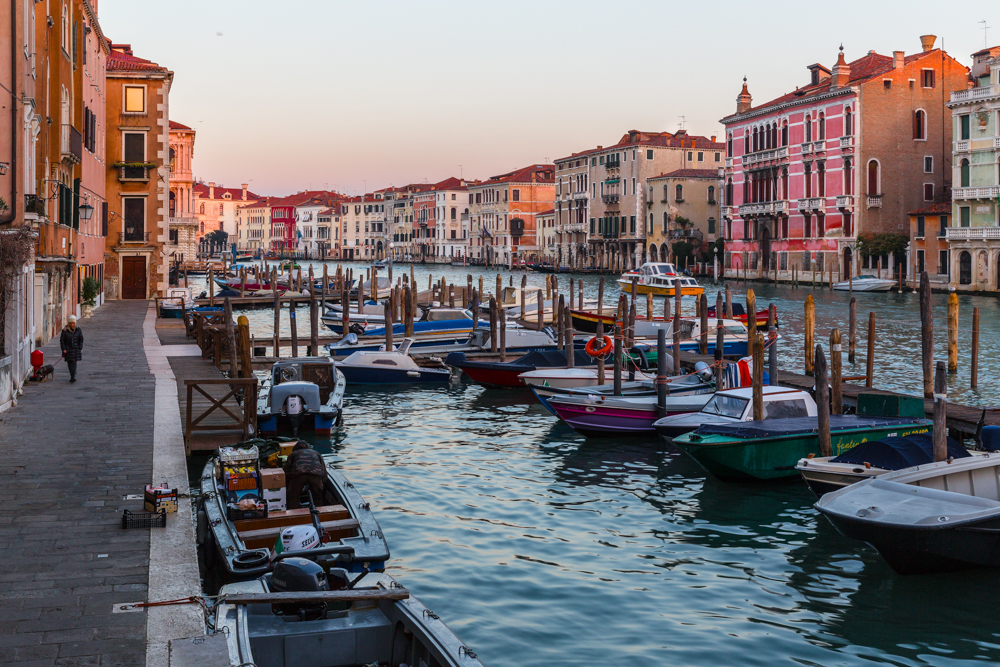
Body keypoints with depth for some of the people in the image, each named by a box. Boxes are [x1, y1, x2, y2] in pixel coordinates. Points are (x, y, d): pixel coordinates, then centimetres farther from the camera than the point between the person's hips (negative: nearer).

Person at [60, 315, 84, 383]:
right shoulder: (65, 330, -3)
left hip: (76, 349, 0)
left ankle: (73, 377, -14)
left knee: (74, 362, -9)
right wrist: (63, 349, -8)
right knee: (69, 363, 4)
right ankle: (72, 376, 16)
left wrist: (80, 348, -1)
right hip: (68, 349, 0)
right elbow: (62, 340, -1)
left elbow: (81, 339, 8)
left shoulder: (78, 330, 2)